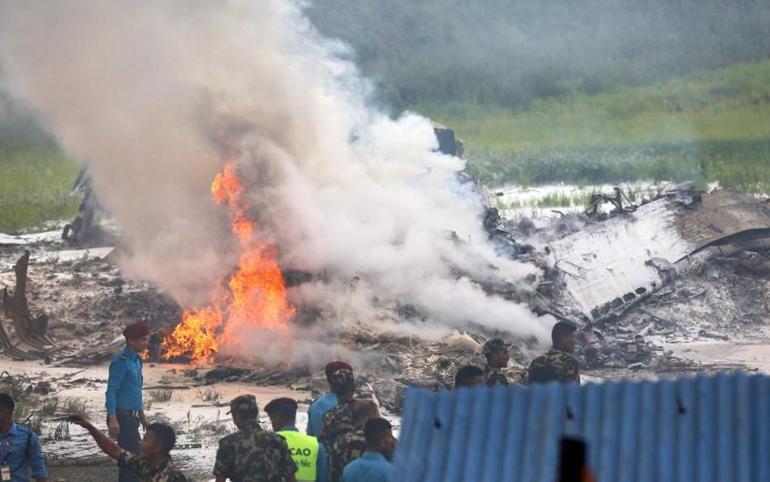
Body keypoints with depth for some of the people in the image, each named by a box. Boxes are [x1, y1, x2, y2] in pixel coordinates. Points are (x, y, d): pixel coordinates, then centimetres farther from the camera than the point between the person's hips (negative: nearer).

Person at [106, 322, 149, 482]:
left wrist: (141, 415, 27)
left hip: (131, 417, 9)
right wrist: (112, 419, -25)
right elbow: (111, 391, -18)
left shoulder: (136, 360, 15)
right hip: (122, 416, -9)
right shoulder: (121, 361, -13)